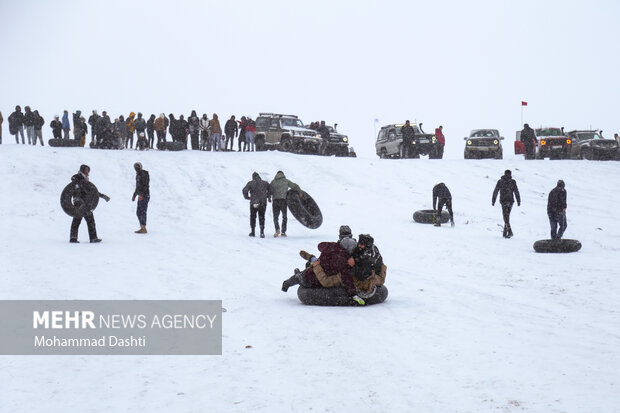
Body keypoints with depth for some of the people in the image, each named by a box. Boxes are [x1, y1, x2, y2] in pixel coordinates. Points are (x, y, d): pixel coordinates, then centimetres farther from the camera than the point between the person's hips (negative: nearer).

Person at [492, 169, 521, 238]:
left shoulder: (500, 181, 7)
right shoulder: (513, 181, 5)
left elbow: (495, 191, 7)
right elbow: (516, 191, -3)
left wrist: (493, 201, 13)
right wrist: (518, 201, -3)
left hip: (503, 200, -1)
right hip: (510, 200, 1)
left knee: (506, 217, -4)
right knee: (507, 215, 14)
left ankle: (510, 232, -22)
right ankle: (505, 233, 15)